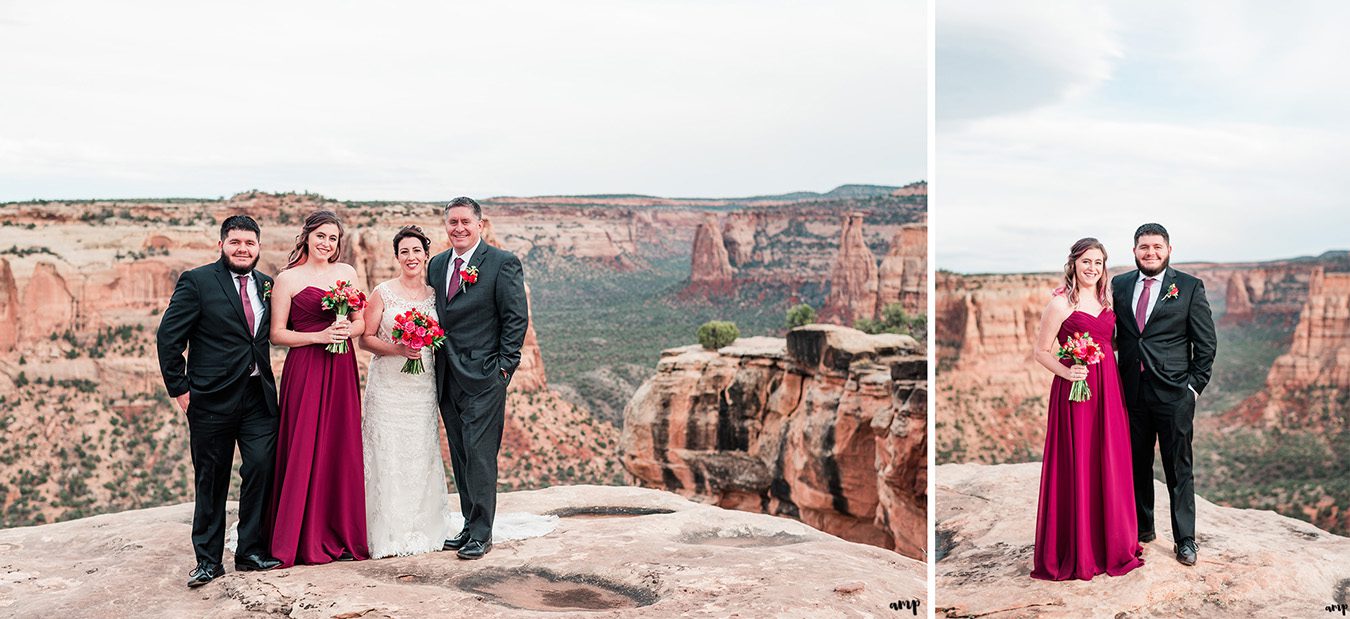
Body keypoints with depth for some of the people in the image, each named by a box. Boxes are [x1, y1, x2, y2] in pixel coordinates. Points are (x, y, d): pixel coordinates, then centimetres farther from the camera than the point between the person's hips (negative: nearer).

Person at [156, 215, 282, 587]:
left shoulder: (266, 285, 10)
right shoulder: (197, 282, -4)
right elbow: (168, 337, -5)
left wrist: (268, 379, 5)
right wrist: (179, 388, -7)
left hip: (259, 396, 4)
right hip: (213, 399, -3)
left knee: (262, 470, -1)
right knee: (211, 481, 6)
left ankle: (251, 551, 14)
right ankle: (208, 560, 17)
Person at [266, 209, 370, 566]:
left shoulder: (347, 272, 12)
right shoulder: (287, 279, 0)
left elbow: (361, 321, 15)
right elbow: (277, 334, -3)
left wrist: (347, 330, -6)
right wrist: (319, 336, -14)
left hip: (341, 370, 4)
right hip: (304, 371, -4)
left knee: (343, 449, 4)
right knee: (305, 450, -3)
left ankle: (343, 536, 13)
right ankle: (305, 540, 6)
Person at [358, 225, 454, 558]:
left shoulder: (434, 294, 9)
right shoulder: (383, 293, -2)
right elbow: (365, 338, -4)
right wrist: (397, 349, -17)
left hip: (423, 384, 3)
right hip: (388, 385, -3)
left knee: (422, 453, 5)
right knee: (387, 453, -3)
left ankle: (420, 529, 16)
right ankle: (387, 534, 4)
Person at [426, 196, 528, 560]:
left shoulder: (503, 263, -5)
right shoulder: (437, 265, 13)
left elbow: (516, 318, -7)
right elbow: (434, 315, 19)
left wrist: (504, 366, -11)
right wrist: (433, 359, 8)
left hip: (483, 377, -6)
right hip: (448, 378, 6)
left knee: (479, 455, -6)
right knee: (460, 457, 11)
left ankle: (481, 533, 3)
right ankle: (470, 526, 20)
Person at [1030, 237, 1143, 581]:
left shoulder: (1105, 299, 12)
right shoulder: (1060, 303, -8)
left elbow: (1109, 342, 18)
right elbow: (1040, 351, -7)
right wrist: (1066, 372, -22)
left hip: (1108, 388, 6)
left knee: (1109, 465, 11)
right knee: (1077, 467, -1)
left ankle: (1111, 540, 25)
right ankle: (1076, 552, 11)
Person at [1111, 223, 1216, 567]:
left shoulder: (1189, 287, -2)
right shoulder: (1119, 285, 7)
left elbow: (1206, 342, -1)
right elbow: (1112, 332, 13)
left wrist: (1195, 385, -4)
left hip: (1173, 394, -3)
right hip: (1132, 393, 3)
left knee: (1179, 468, 4)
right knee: (1137, 464, 13)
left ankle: (1184, 538, 15)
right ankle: (1143, 527, 28)